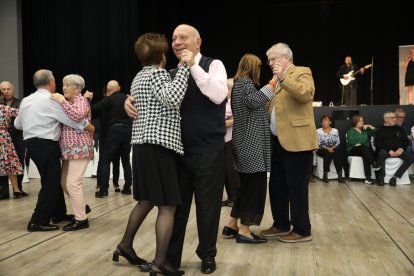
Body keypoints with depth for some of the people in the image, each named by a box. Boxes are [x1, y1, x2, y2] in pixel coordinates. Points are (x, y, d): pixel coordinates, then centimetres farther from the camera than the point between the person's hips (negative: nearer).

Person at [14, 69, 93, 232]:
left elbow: (17, 124, 21)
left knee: (53, 179, 17)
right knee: (50, 182, -2)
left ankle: (59, 213, 27)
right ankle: (38, 221, -2)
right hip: (46, 145, -8)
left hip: (32, 144, 8)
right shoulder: (51, 100, -11)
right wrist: (88, 126, 5)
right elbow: (71, 118, -10)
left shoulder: (26, 100, 12)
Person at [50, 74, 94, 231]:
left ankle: (81, 219, -3)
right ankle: (82, 207, 29)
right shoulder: (67, 102, 20)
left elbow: (77, 115, -26)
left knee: (73, 183, -11)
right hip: (68, 149, 9)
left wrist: (62, 102, -21)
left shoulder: (81, 101, -6)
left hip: (80, 149, -9)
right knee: (64, 182, 12)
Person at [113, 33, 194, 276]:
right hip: (160, 145, -9)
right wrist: (185, 67, -23)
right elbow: (173, 98, -27)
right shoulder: (158, 73, -8)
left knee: (146, 200, 20)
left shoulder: (139, 77, 19)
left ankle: (125, 245, 29)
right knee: (167, 206, -4)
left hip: (142, 144, 9)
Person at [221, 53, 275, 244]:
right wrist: (272, 83, -16)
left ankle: (232, 225, 19)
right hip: (251, 143, -10)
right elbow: (256, 102, -21)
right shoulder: (245, 82, -9)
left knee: (246, 185, 15)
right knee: (255, 185, -6)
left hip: (246, 142, 10)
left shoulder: (239, 83, 20)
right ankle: (244, 231, -2)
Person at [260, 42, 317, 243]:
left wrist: (283, 78, -25)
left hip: (297, 141, -8)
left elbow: (307, 94, -23)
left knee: (297, 187, -2)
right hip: (278, 141, 9)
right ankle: (281, 225, 27)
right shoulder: (278, 80, 20)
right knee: (276, 185, 14)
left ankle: (302, 230, 11)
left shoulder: (302, 72, -4)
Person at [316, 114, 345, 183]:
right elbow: (318, 143, -4)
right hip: (322, 150, -2)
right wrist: (326, 148, -18)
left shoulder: (335, 131, 12)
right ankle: (325, 174, -33)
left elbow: (338, 142, 5)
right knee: (327, 153, -35)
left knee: (337, 152, -32)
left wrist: (333, 148, -15)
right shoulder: (318, 131, 5)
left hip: (333, 149, 2)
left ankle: (340, 175, -36)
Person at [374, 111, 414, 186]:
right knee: (382, 153, -38)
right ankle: (381, 177, -25)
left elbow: (406, 141, 15)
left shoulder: (399, 129, 17)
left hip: (398, 151, 4)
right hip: (385, 151, -4)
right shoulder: (380, 130, 6)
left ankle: (395, 177, -22)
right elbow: (377, 143, -5)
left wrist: (401, 149, -6)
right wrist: (389, 151, -17)